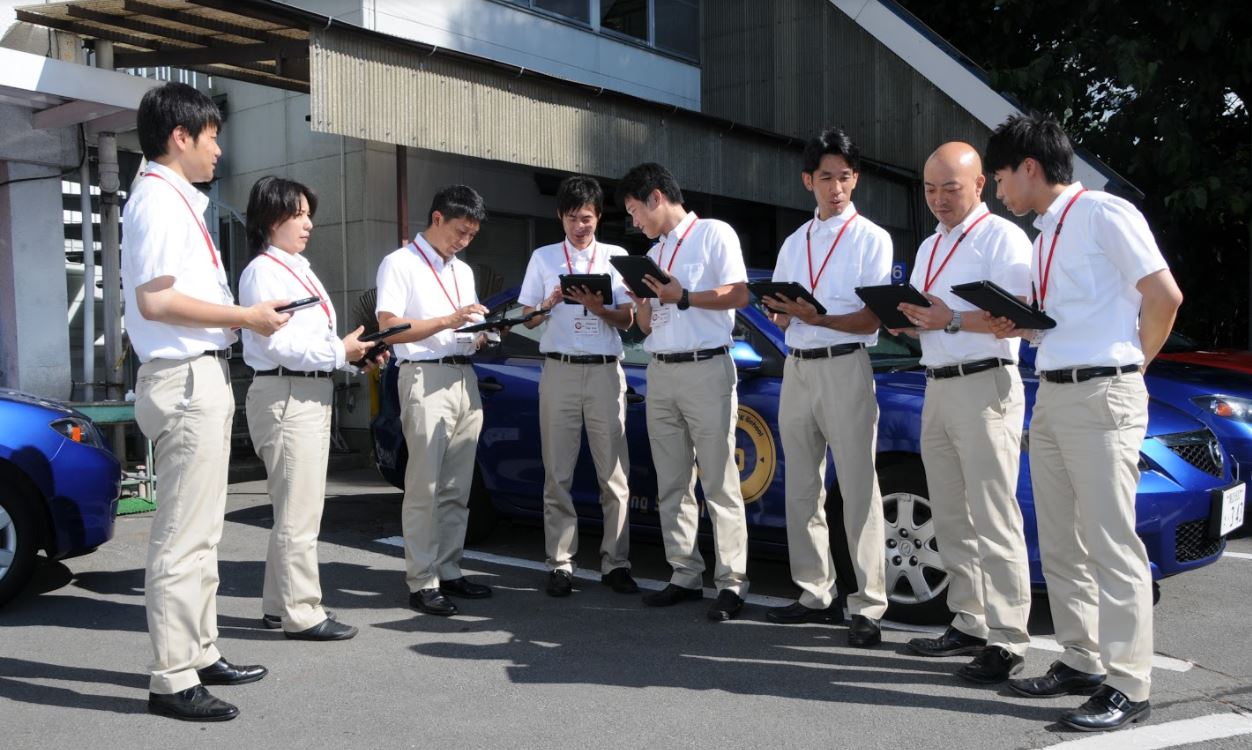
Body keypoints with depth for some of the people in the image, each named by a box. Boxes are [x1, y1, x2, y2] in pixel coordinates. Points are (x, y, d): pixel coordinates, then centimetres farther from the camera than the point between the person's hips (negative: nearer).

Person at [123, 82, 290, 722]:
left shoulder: (178, 200, 19)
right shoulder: (159, 200, -12)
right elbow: (154, 300, -21)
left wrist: (244, 313, 13)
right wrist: (245, 317, -15)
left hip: (202, 377, 11)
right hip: (185, 380, -11)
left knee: (200, 533, 16)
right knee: (183, 537, -7)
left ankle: (200, 655, 26)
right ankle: (172, 680, 0)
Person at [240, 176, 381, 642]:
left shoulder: (300, 268, 20)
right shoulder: (263, 272, -10)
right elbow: (278, 345, -19)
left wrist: (354, 353, 5)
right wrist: (339, 352, -16)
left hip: (313, 394, 10)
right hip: (285, 396, -10)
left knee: (298, 510, 15)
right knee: (299, 513, -7)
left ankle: (278, 605, 25)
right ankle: (301, 614, 1)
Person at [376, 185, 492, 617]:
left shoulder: (464, 271, 23)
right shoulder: (400, 264, -1)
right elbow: (389, 328, -10)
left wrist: (483, 334, 4)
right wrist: (449, 321, -17)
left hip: (465, 379, 7)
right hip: (426, 379, -7)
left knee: (457, 488, 8)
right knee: (424, 487, -7)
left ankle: (449, 572, 15)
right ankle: (422, 582, -3)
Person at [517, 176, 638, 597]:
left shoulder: (616, 257, 11)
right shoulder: (543, 258, 12)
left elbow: (627, 319, 7)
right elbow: (528, 319, 10)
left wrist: (597, 307, -12)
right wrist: (551, 302, -9)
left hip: (605, 372, 0)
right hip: (559, 371, 0)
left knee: (614, 474, -2)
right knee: (558, 475, 0)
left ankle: (615, 563, 4)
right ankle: (560, 564, 6)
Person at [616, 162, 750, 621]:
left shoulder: (713, 234, 1)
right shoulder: (654, 253, 21)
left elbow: (739, 295, -9)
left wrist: (682, 297, -12)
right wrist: (640, 299, 1)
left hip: (706, 371, -7)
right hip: (660, 373, 7)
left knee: (719, 484, -7)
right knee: (671, 485, 7)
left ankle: (731, 583, -4)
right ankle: (685, 576, 13)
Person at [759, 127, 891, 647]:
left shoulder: (871, 238, 0)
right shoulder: (794, 243, 17)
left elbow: (873, 317, -8)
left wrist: (816, 317, -22)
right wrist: (783, 311, -5)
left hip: (844, 367, -6)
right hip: (796, 368, 6)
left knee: (858, 489, -7)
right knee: (801, 489, 9)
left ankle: (868, 608, -3)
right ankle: (815, 595, 19)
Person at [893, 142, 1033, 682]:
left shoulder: (1001, 237, -4)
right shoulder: (929, 247, 21)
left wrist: (951, 321, -24)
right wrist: (906, 320, 4)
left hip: (985, 387, -8)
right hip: (937, 389, 8)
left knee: (993, 522, -8)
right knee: (951, 521, 10)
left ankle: (1006, 642, -3)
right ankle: (969, 625, 19)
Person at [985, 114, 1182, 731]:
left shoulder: (1104, 214, -8)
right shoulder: (1046, 233, 18)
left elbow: (1164, 296, -12)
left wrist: (1132, 366, -2)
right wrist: (1018, 329, 7)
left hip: (1101, 396, -9)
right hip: (1051, 397, 9)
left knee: (1110, 543, -6)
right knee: (1060, 545, 11)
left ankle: (1127, 686, 2)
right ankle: (1081, 662, 22)